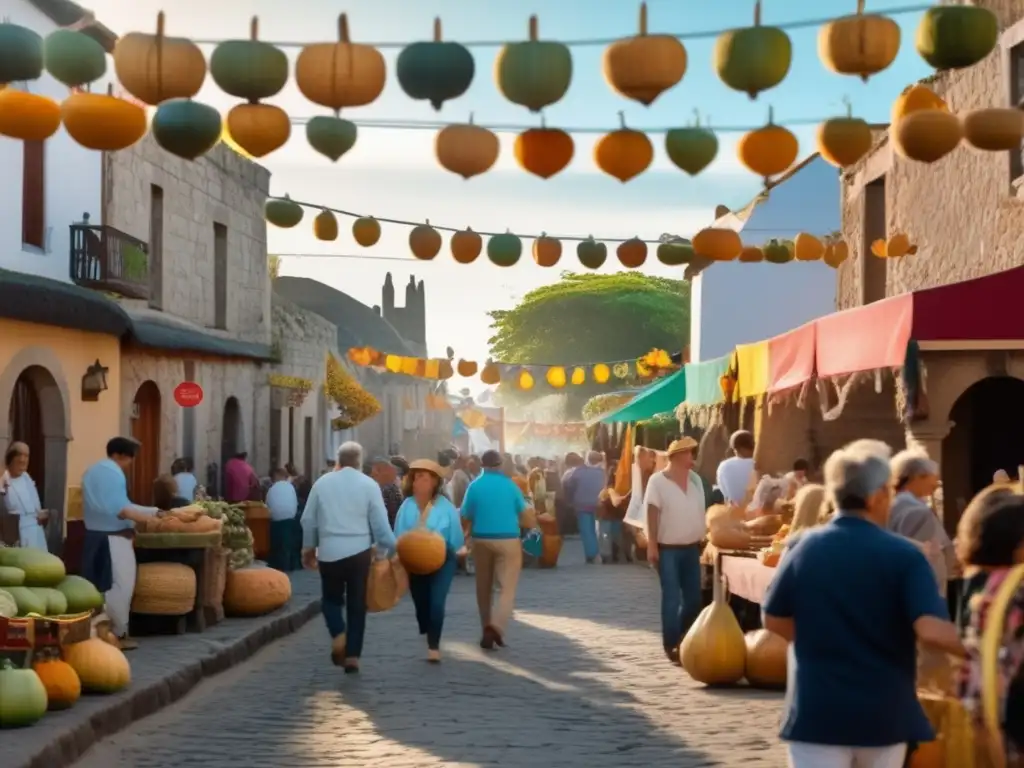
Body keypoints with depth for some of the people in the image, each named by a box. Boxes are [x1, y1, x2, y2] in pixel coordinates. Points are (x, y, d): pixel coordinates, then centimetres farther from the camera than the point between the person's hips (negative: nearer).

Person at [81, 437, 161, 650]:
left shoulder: (91, 472, 15)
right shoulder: (114, 474, -16)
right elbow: (121, 510, -23)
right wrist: (153, 515, -22)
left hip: (93, 535, 9)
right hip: (113, 538, -9)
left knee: (97, 585, 12)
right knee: (120, 585, -3)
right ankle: (118, 633, 0)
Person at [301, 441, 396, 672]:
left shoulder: (322, 482, 2)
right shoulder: (369, 484, -3)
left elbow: (308, 520, 8)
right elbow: (380, 523, -4)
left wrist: (308, 547, 22)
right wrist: (393, 547, 7)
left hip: (329, 551, 1)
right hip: (359, 551, -1)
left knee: (331, 598, 17)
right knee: (356, 604, 8)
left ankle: (338, 635, -9)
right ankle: (352, 656, 7)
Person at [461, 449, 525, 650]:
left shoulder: (475, 486, -3)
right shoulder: (510, 485, -2)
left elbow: (466, 516, -3)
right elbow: (523, 510, 7)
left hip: (482, 540, 1)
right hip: (508, 540, -1)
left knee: (484, 587, 14)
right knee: (507, 587, -4)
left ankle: (487, 629, 21)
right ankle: (496, 626, -25)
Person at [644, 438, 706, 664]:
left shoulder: (695, 479, 8)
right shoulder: (658, 481, -9)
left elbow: (700, 511, 14)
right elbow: (652, 514, -11)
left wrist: (704, 540, 10)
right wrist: (651, 546, -15)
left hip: (691, 548, 6)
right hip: (668, 549, -6)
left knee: (694, 598, 10)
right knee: (672, 599, -4)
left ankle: (684, 639, 28)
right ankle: (672, 646, 4)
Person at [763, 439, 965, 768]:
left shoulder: (801, 548, -2)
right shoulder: (903, 556, -10)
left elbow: (774, 620, 6)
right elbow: (931, 629, -20)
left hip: (818, 710, 0)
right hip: (883, 712, 0)